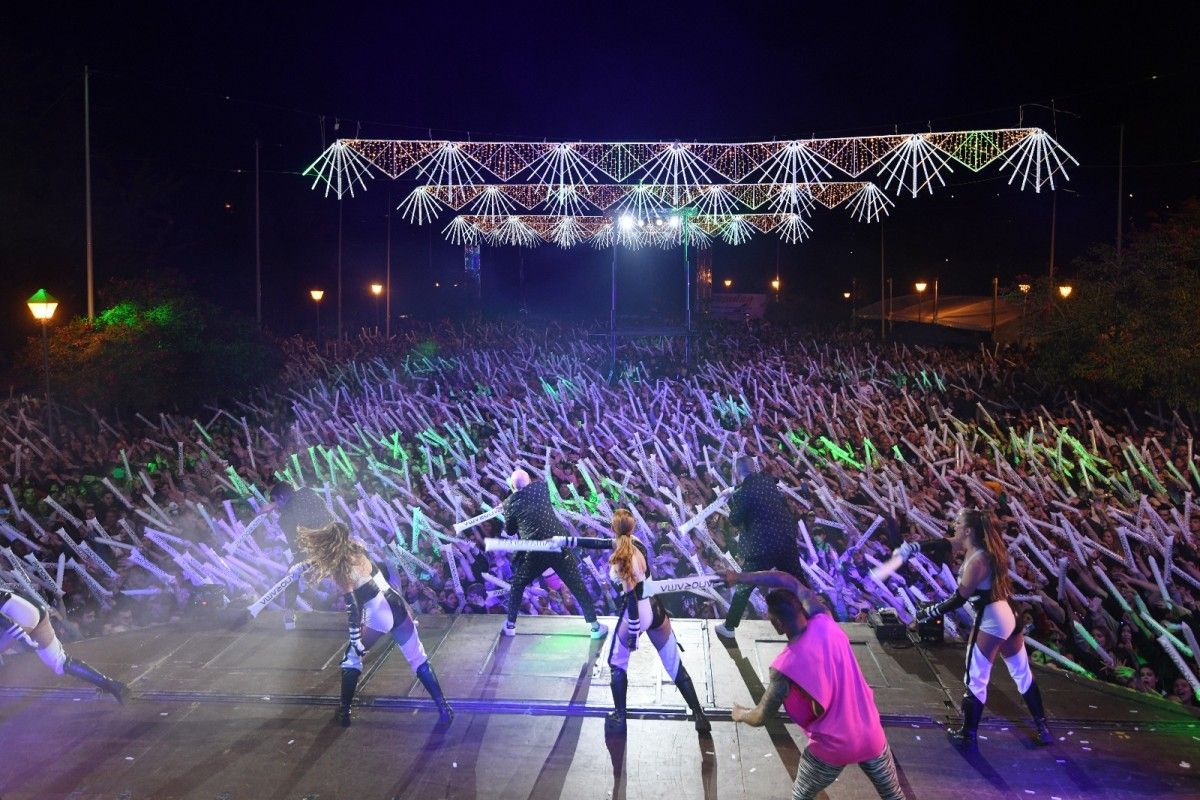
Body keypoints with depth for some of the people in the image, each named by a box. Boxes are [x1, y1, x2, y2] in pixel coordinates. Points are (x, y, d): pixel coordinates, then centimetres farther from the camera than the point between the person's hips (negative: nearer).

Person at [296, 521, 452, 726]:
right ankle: (444, 709, 6)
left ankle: (344, 711, 24)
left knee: (352, 658, 19)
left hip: (378, 616, -6)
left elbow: (353, 608, -19)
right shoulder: (356, 547, 2)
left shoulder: (339, 571, -15)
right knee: (418, 659, 10)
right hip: (397, 604, 6)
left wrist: (355, 640, -16)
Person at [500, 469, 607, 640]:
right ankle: (595, 627, 17)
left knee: (517, 586, 24)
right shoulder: (541, 486, 5)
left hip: (534, 553, -1)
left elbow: (510, 531, 15)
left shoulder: (510, 503, 2)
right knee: (578, 587, 12)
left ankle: (510, 625, 31)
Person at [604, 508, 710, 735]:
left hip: (637, 613, -6)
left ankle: (619, 717, 25)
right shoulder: (637, 544, -3)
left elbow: (632, 597, -23)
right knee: (675, 665, 14)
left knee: (617, 665, 18)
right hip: (655, 608, 7)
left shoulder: (621, 558, -23)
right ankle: (700, 716, 15)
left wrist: (633, 634, -16)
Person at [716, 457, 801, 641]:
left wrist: (731, 501, 5)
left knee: (744, 587, 9)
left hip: (761, 547, -5)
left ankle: (729, 627, 19)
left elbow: (735, 520, -6)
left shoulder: (742, 493, -17)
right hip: (786, 540, 5)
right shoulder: (768, 480, 1)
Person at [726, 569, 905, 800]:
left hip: (832, 747, -4)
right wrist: (740, 578, 0)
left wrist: (741, 714, 12)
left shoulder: (786, 666, -24)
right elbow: (789, 582, 0)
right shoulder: (825, 623, -14)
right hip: (871, 735, 4)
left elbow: (760, 718, -11)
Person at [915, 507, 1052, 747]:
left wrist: (927, 612, -10)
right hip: (1005, 615, 10)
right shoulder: (976, 549, 3)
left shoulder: (977, 561, -23)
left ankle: (968, 734, 15)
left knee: (976, 680, 4)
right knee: (1023, 674, 18)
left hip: (990, 621, -10)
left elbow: (958, 599, -19)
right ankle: (1043, 729, 28)